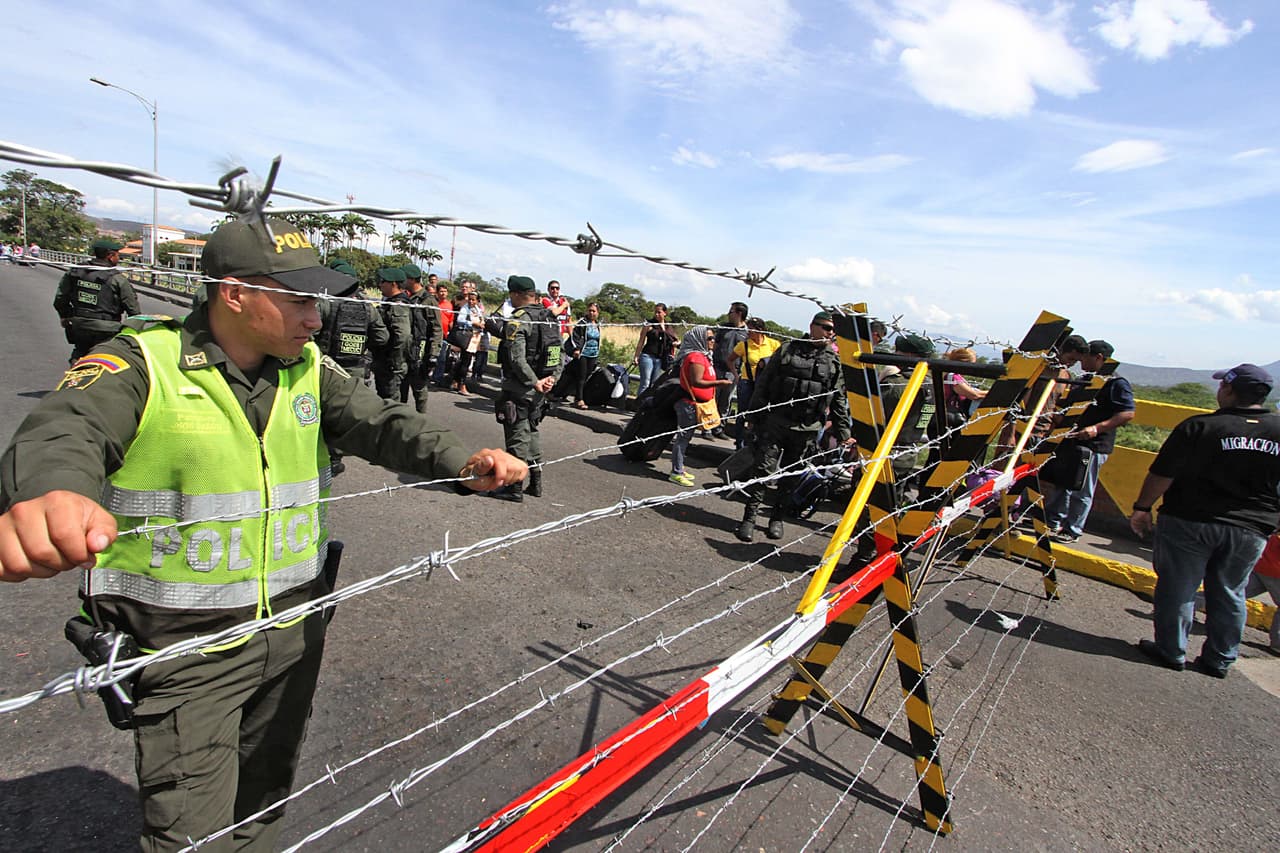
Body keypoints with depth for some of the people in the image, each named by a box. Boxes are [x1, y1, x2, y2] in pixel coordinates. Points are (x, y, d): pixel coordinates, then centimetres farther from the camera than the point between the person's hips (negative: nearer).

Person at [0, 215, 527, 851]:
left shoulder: (308, 369, 0)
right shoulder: (141, 364, -14)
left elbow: (380, 422, -11)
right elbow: (65, 430, -32)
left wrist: (461, 461, -31)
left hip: (294, 628, 5)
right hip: (187, 648, -5)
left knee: (267, 792, 26)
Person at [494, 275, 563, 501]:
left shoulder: (517, 322, -16)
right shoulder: (550, 319, 8)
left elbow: (518, 360, -25)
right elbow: (560, 353, 9)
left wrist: (535, 382, -17)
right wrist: (552, 378, 1)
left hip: (518, 389, -8)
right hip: (540, 389, 8)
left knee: (517, 437, 1)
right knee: (531, 432, 19)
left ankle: (515, 487, 9)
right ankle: (536, 483, 25)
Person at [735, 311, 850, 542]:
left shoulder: (834, 361, 8)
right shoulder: (788, 350, 3)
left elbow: (840, 400, 12)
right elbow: (763, 383, 5)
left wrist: (843, 432, 8)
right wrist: (753, 416, 3)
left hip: (806, 429, 2)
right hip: (775, 422, -2)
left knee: (788, 475, 8)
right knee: (764, 468, -6)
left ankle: (776, 518, 22)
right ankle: (749, 517, 1)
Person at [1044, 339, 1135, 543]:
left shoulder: (1117, 383, -11)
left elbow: (1128, 413, -19)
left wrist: (1097, 428, -27)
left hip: (1094, 446, -9)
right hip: (1072, 440, 9)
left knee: (1082, 491, 0)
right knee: (1062, 484, 16)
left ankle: (1072, 531, 9)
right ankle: (1053, 522, 27)